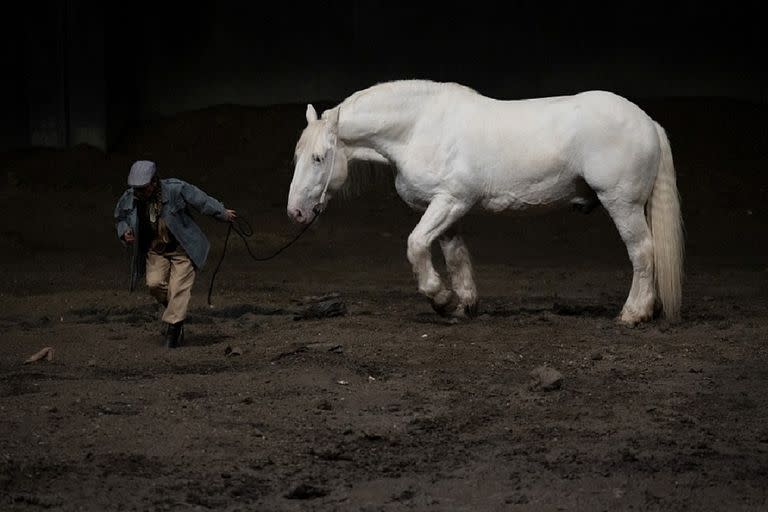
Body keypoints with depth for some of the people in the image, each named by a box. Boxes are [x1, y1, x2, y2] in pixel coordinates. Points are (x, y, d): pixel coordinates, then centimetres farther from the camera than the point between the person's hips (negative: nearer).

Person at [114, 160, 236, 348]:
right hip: (155, 251, 3)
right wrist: (124, 233, -10)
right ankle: (177, 311, 10)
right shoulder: (128, 199, -10)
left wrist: (223, 214, 7)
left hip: (182, 249, -3)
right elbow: (120, 218, 12)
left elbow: (202, 201, -6)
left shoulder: (175, 189, -21)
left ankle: (173, 328, -7)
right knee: (154, 283, -16)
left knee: (178, 288, -13)